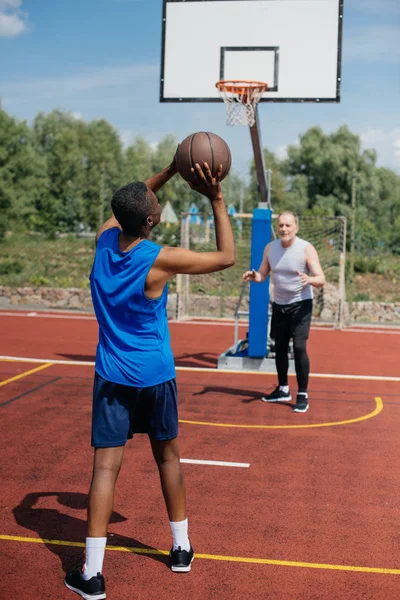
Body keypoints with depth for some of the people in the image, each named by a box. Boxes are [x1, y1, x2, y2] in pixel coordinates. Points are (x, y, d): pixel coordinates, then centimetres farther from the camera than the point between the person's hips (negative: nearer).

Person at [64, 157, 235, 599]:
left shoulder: (104, 239, -5)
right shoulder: (160, 260, -18)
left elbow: (134, 200, 16)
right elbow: (226, 257, -8)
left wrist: (173, 168, 14)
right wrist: (217, 201, -7)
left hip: (111, 376, 3)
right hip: (155, 376, -2)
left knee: (106, 465, 0)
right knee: (167, 456, 16)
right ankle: (181, 549, 30)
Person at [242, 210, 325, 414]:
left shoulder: (306, 248, -16)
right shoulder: (270, 248, -1)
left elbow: (321, 279, -19)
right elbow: (263, 275, 8)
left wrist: (309, 280, -42)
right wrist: (253, 276, -15)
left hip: (300, 304, -5)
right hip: (279, 304, 5)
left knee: (299, 347, -14)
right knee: (280, 347, 12)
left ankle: (303, 395, -5)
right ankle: (283, 389, 28)